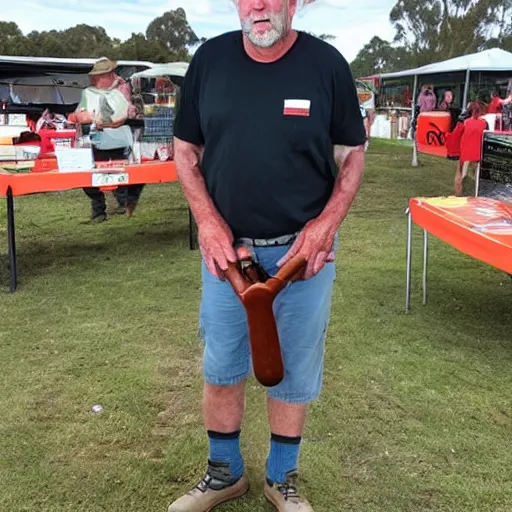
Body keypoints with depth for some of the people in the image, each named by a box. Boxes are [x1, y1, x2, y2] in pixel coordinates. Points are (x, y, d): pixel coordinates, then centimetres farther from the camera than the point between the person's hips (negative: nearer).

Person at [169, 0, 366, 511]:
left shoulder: (326, 63, -8)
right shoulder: (209, 59, -3)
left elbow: (353, 154, 1)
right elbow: (185, 149, 4)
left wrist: (326, 224, -13)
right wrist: (207, 220, -10)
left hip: (303, 250, -1)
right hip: (226, 248, 2)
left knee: (293, 372, 12)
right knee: (220, 368, 13)